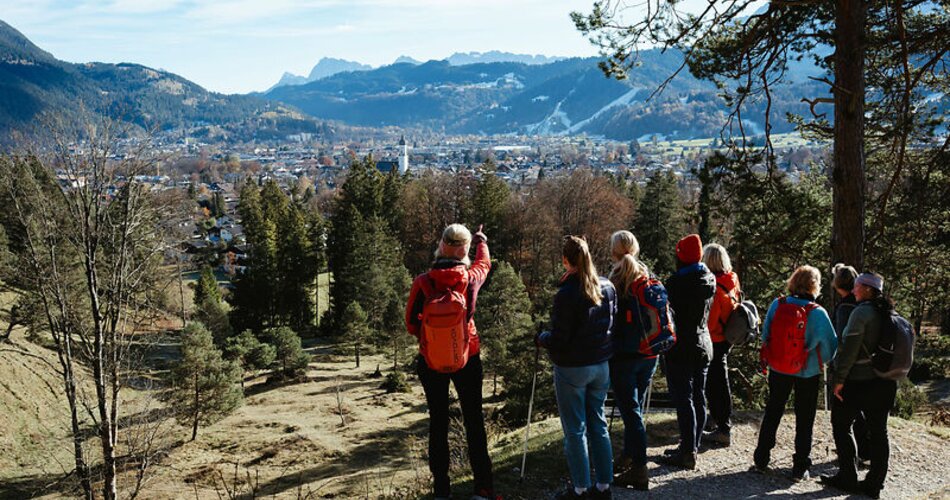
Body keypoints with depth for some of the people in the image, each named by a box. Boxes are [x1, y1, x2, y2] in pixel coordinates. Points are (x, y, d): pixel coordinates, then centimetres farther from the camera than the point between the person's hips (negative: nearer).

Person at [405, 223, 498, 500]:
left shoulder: (422, 282, -13)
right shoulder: (471, 278, -9)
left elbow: (412, 323, -5)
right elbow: (484, 262, 15)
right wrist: (482, 242, 36)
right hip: (467, 358, 0)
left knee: (438, 423, 11)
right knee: (474, 421, 9)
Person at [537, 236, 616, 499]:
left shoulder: (566, 294, -21)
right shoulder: (607, 288, 0)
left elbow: (558, 340, -17)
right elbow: (611, 323, 10)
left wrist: (541, 337, 2)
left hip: (572, 369, -6)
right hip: (601, 366, 6)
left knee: (575, 430, 6)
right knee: (598, 425, 16)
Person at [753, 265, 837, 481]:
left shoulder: (777, 305, -10)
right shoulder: (817, 313, -18)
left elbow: (765, 335, -2)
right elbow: (830, 346, -13)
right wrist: (822, 360, 7)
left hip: (778, 369, 3)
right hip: (808, 373, -2)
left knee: (772, 413, 17)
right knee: (804, 419, 12)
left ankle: (761, 459, 23)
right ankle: (800, 467, 16)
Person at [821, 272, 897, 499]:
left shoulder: (862, 312, -14)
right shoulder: (891, 314, 8)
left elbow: (850, 348, -18)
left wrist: (839, 378, -13)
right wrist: (890, 374, 19)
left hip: (858, 381, -7)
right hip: (885, 383, 7)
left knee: (841, 426, 7)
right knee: (878, 432, 10)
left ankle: (848, 478, 9)